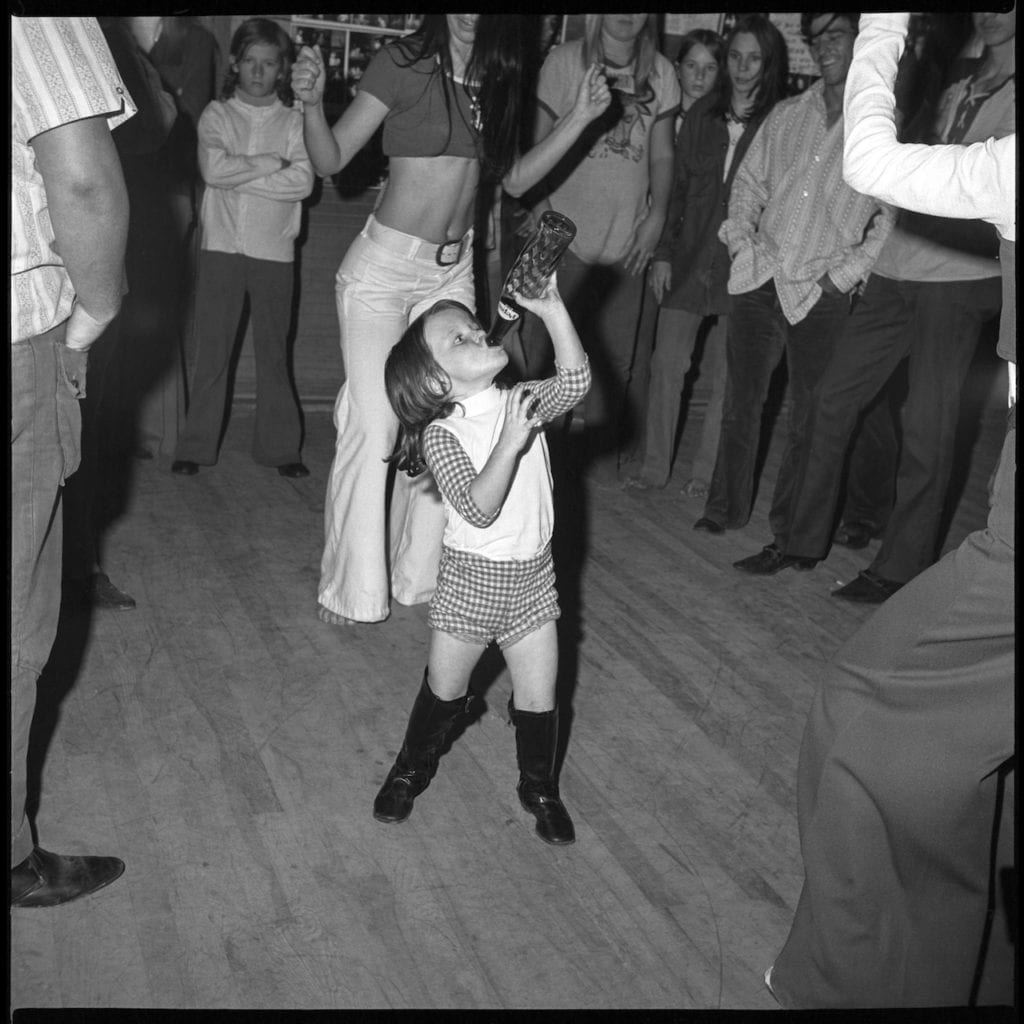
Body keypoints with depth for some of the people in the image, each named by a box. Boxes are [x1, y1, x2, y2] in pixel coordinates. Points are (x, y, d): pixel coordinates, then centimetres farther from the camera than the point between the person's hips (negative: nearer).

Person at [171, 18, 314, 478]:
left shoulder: (293, 121, 6)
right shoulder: (216, 114, 7)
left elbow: (302, 182, -9)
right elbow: (213, 169, -10)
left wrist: (237, 175, -10)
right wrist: (267, 164, -8)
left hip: (274, 250, 0)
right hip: (222, 245, 0)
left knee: (273, 351, 6)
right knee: (212, 349, 1)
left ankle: (279, 447, 13)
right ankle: (196, 446, 8)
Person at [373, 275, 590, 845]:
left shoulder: (523, 402, -3)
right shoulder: (441, 434, -16)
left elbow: (576, 382, -21)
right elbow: (477, 509, -27)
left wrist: (554, 310, -27)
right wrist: (510, 443, -36)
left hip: (532, 577, 3)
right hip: (471, 578, -3)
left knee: (539, 700, 9)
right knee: (445, 692, 15)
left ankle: (540, 787, 33)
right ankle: (413, 767, 43)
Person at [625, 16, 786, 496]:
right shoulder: (702, 114, 8)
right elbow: (677, 188, 10)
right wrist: (663, 253, 5)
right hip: (689, 258, 3)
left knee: (726, 374, 4)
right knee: (666, 362, 1)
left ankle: (707, 471, 17)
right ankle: (654, 466, 13)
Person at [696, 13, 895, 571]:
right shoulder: (785, 115, 13)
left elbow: (893, 216, -4)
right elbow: (748, 184, 18)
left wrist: (845, 273, -10)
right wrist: (741, 241, 4)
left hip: (820, 294, -4)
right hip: (758, 278, 4)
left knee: (807, 420, 2)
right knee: (740, 403, 10)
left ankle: (790, 536, 13)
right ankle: (725, 509, 24)